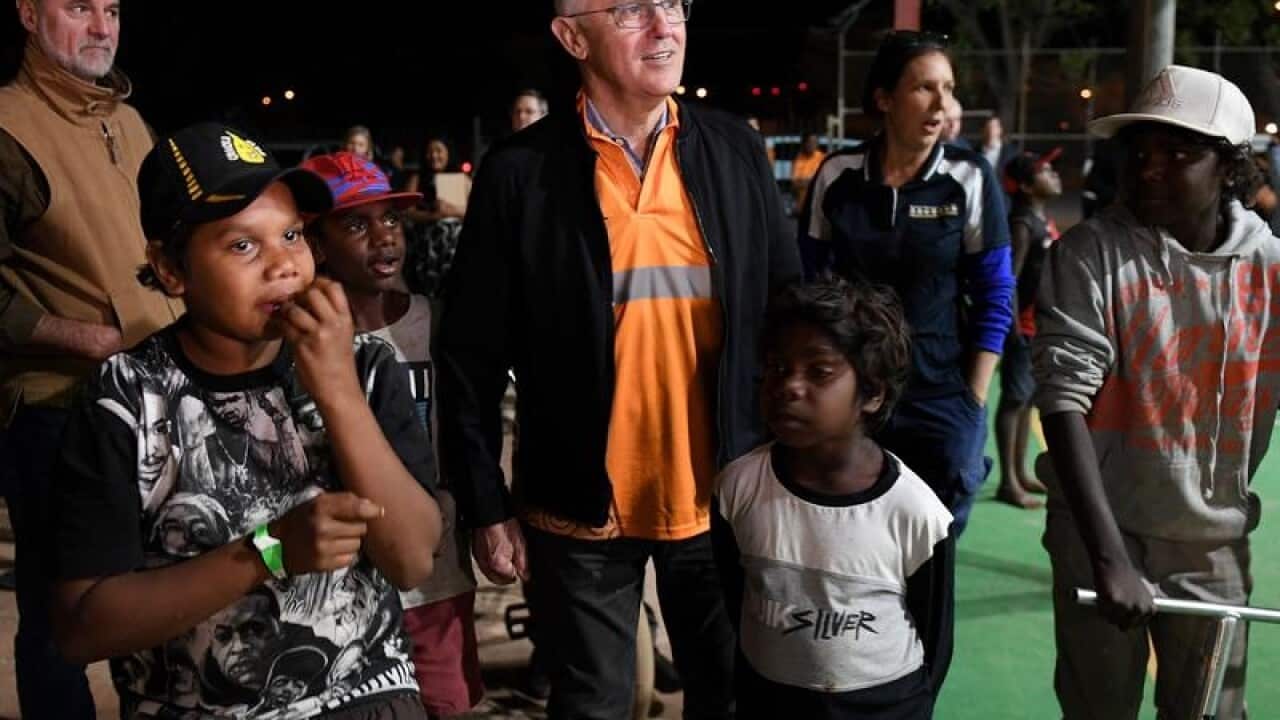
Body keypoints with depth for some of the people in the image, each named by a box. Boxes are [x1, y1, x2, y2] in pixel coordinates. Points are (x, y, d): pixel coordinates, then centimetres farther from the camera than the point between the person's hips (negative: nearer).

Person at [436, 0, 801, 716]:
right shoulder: (520, 172, -9)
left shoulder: (736, 149, 0)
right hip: (583, 510, -2)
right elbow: (471, 357, -5)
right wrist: (487, 509, -5)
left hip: (724, 498, 3)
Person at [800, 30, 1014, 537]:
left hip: (941, 402, -1)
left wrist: (972, 402, -5)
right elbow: (809, 283, 7)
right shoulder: (837, 175, -3)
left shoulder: (971, 180, -6)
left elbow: (994, 297, -2)